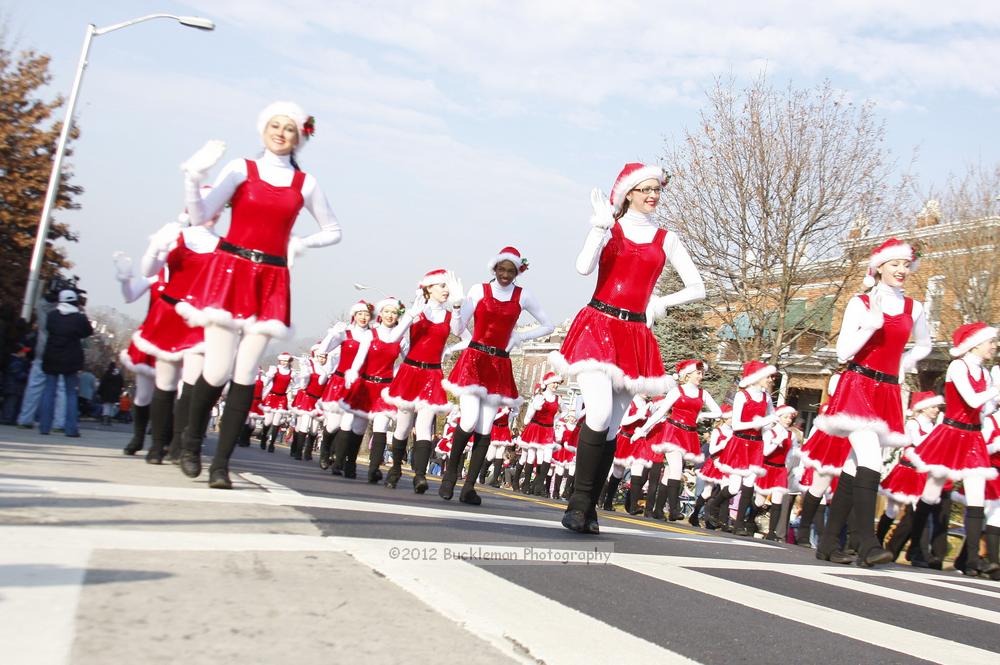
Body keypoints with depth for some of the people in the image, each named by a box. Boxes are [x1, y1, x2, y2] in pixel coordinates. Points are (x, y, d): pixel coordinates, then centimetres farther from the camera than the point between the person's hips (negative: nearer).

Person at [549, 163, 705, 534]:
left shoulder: (666, 240, 13)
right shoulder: (608, 228, 8)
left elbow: (697, 289, 14)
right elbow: (584, 267, -10)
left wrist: (661, 304, 1)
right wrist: (602, 223, -13)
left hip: (635, 337, 3)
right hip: (597, 326, -3)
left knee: (612, 426, 2)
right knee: (600, 414, -20)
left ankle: (587, 508, 10)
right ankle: (579, 501, -8)